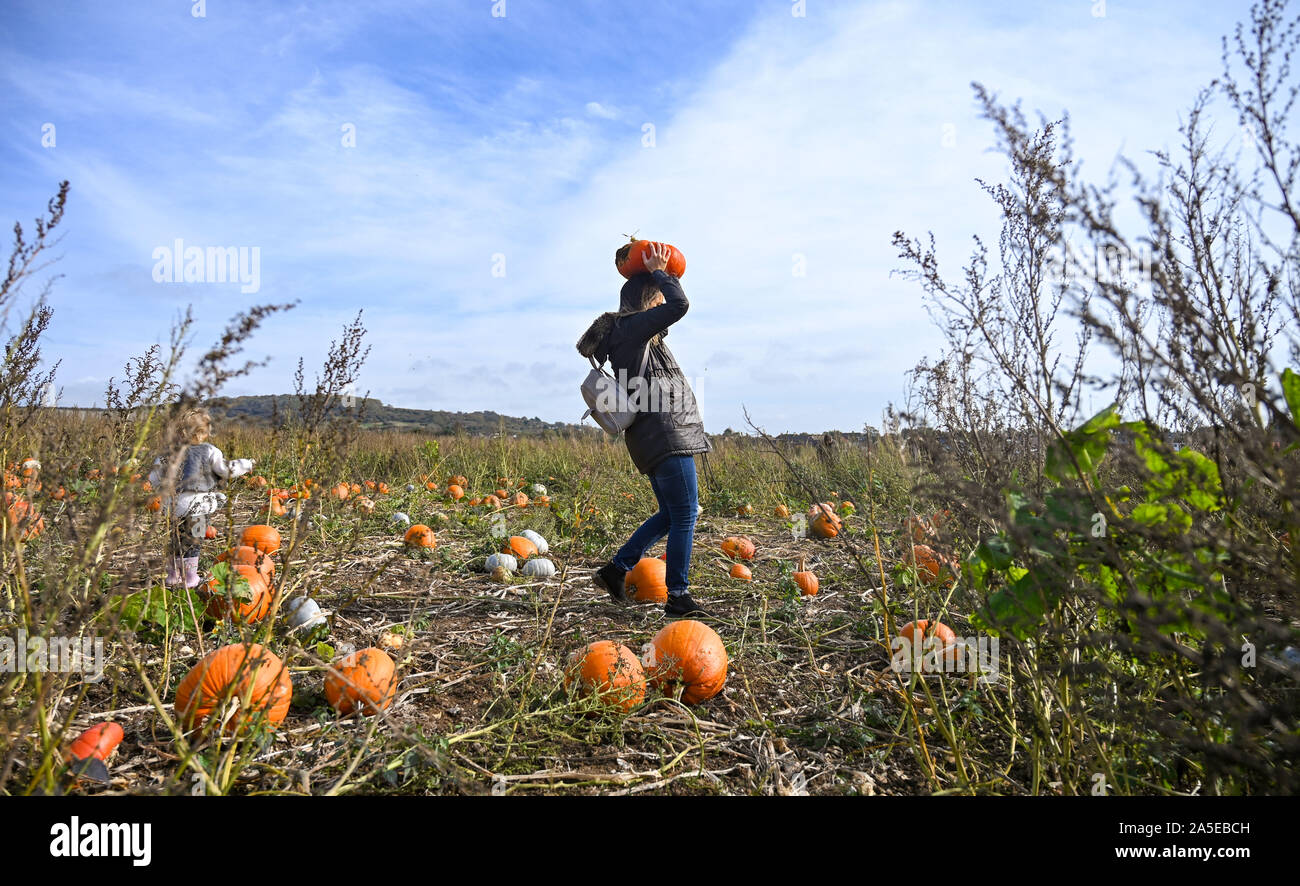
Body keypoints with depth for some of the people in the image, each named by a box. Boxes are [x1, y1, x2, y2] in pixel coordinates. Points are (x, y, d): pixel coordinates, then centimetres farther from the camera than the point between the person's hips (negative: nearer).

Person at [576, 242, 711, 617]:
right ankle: (677, 596, 0)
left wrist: (657, 274, 23)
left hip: (656, 437, 10)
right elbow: (679, 305, -18)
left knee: (671, 515, 16)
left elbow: (670, 310, 35)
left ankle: (616, 569, 19)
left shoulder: (629, 334, 20)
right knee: (685, 514, -5)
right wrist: (658, 272, -1)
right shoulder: (631, 327, -8)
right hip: (666, 435, -10)